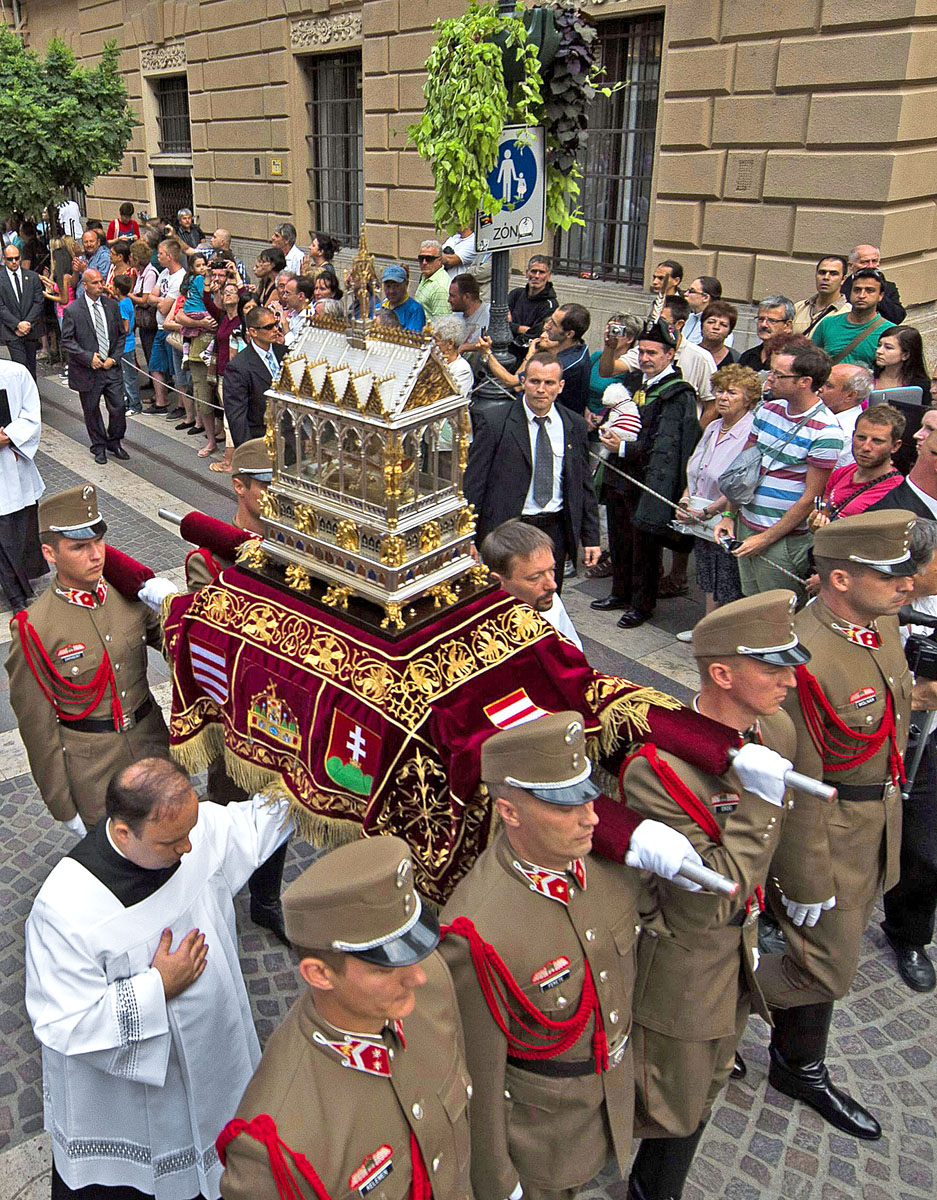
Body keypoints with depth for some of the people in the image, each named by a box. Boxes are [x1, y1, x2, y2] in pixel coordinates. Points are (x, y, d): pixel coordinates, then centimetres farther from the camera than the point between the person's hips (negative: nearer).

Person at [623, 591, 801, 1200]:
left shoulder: (777, 730, -9)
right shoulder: (657, 769, -34)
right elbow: (707, 904, -30)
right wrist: (760, 800, -35)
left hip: (735, 945, 7)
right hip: (680, 964, -7)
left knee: (706, 1087, 26)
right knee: (674, 1109, 13)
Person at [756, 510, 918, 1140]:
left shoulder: (883, 621, -3)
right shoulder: (805, 661, -32)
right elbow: (798, 787, -25)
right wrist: (807, 883, -18)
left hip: (878, 823, 9)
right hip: (827, 833, -9)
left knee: (830, 953, 22)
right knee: (827, 971, 4)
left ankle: (801, 1069, 42)